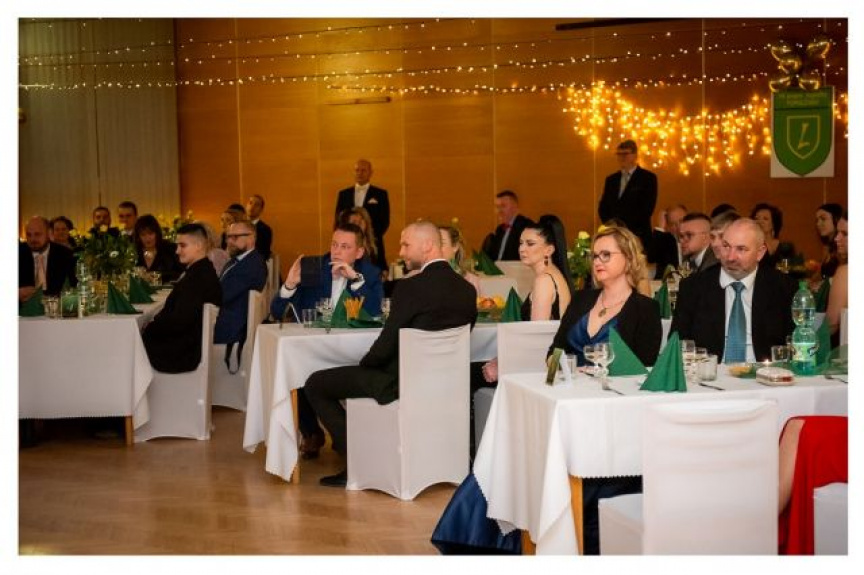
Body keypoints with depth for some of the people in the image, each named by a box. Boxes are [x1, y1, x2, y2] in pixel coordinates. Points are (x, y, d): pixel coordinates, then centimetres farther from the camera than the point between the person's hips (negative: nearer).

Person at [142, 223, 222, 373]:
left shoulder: (198, 277, -22)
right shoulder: (203, 271, 10)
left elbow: (179, 321, -25)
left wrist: (149, 328, -10)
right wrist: (152, 326, 3)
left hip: (182, 354, -9)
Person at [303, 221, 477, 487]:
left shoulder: (411, 288, -21)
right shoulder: (467, 289, 1)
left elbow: (385, 346, -20)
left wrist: (363, 364, 4)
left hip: (401, 383, -8)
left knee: (315, 384, 5)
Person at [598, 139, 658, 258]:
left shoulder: (648, 178, 2)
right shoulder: (611, 179, 17)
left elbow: (647, 208, -7)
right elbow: (603, 207, 15)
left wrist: (628, 228, -11)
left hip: (638, 236, -4)